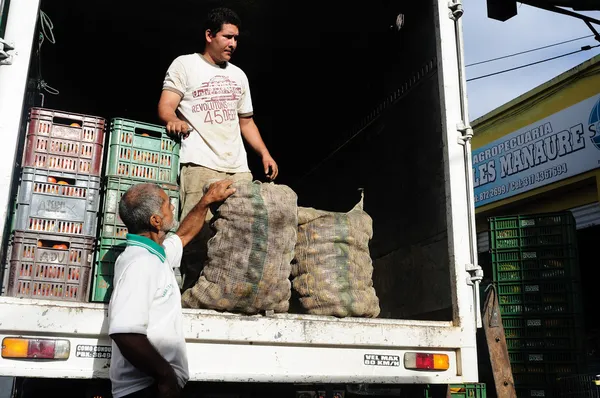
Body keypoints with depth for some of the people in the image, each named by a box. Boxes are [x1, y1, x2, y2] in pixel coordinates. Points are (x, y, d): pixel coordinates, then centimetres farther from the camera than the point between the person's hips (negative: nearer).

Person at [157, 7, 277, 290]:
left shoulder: (238, 75, 24)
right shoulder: (185, 65, 8)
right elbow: (166, 106, -3)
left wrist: (264, 154, 14)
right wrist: (174, 121, -27)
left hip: (238, 168, 6)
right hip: (200, 164, -5)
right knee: (199, 232, -15)